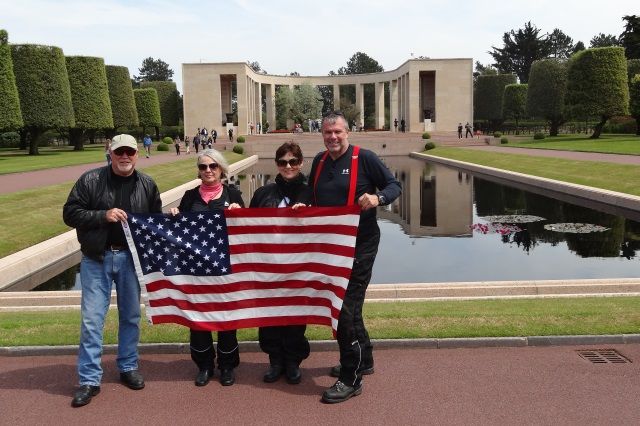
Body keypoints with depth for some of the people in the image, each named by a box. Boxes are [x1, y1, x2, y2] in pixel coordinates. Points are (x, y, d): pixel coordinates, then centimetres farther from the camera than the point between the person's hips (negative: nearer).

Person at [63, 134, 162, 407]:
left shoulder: (147, 185, 5)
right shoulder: (90, 180, -4)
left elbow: (157, 221, 14)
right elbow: (70, 213, -5)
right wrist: (103, 215, -17)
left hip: (132, 259, 3)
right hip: (96, 259, -2)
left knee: (131, 316, 12)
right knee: (91, 319, -1)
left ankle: (128, 367, 29)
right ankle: (90, 380, 9)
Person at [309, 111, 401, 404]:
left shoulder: (364, 158, -9)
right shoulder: (320, 161, 10)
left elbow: (394, 185, -8)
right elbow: (312, 196, 24)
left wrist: (378, 198, -26)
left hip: (359, 244, -7)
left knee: (346, 308, -8)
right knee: (344, 304, 18)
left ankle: (351, 379, 3)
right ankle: (363, 360, 37)